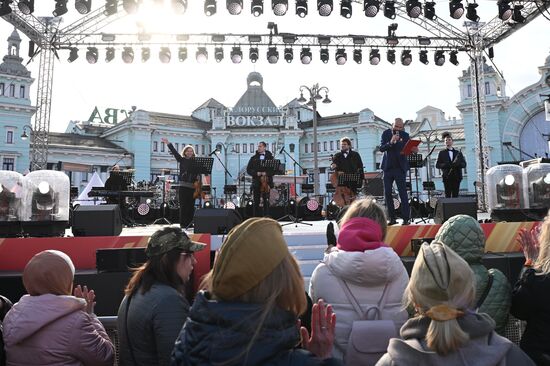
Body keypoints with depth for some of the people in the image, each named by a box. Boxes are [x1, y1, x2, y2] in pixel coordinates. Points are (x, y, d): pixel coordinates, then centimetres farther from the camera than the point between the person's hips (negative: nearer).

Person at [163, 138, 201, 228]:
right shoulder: (182, 160, 9)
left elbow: (199, 172, 3)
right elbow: (174, 152, -1)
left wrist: (198, 181, -14)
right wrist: (168, 143, -10)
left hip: (193, 186, 1)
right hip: (183, 186, -1)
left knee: (191, 206, 4)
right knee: (183, 206, -3)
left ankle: (189, 223, 13)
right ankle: (183, 224, 2)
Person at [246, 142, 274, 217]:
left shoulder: (270, 157, 6)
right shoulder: (254, 158, 10)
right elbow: (248, 169, 7)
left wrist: (266, 173, -14)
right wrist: (256, 173, -9)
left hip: (266, 182, -1)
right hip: (256, 183, 2)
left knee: (266, 201, -1)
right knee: (256, 202, 3)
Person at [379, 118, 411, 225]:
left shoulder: (405, 135, 2)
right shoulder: (386, 133, 4)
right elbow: (381, 148, -7)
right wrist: (390, 142, -23)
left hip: (400, 168, -2)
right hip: (388, 167, 2)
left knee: (403, 193, -5)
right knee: (387, 193, 4)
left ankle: (406, 218, -1)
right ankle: (392, 218, 13)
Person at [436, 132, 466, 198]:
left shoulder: (458, 153, 16)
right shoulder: (442, 153, 10)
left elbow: (464, 164, 9)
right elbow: (437, 165, 2)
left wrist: (458, 164, -12)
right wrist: (445, 165, -16)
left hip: (456, 177, 2)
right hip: (447, 177, -2)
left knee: (455, 195, 0)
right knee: (448, 195, -6)